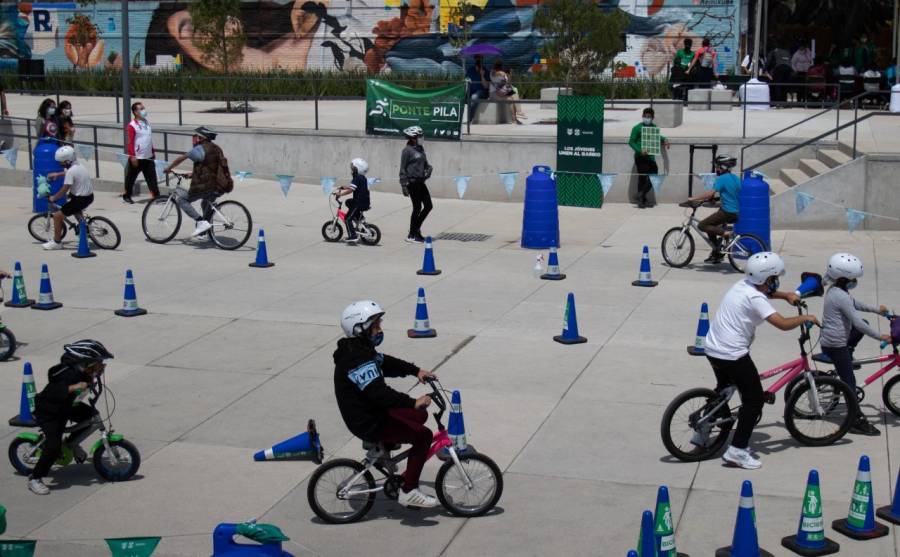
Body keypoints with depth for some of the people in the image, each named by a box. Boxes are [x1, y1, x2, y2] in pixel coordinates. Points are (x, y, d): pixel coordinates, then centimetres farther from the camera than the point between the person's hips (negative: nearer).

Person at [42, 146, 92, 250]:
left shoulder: (71, 171, -20)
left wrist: (53, 198, -5)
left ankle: (56, 242, 5)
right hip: (89, 196, 9)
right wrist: (57, 174, 29)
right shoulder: (78, 166, 8)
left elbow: (64, 190, -19)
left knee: (57, 216, -4)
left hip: (81, 199, -9)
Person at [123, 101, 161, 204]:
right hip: (137, 158, -6)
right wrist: (132, 156, -20)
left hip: (148, 157, 6)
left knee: (152, 177, 0)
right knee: (131, 177, 9)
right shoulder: (132, 125, -13)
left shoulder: (146, 122, 10)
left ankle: (155, 195, 0)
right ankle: (126, 195, 24)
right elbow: (130, 141, -16)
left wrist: (153, 151, 22)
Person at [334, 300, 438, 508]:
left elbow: (387, 363, 20)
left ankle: (410, 473, 28)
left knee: (420, 415, 21)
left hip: (372, 413, 11)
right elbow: (379, 393, -35)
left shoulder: (361, 350, 9)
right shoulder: (358, 360, -25)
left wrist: (416, 371, 9)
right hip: (369, 425, -11)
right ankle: (408, 491, -10)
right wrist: (412, 402, -38)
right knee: (423, 435, -15)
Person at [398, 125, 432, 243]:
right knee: (417, 207, -3)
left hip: (420, 182, 8)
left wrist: (428, 169, -1)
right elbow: (403, 169, -11)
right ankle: (412, 235, 9)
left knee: (428, 206, 7)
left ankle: (416, 228, 23)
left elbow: (425, 163, 23)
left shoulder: (420, 149, 12)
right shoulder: (407, 150, -10)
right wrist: (404, 185, -14)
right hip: (412, 182, -8)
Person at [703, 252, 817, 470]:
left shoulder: (743, 284, 8)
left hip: (713, 349, 9)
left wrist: (785, 295, 19)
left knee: (724, 388, 32)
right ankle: (737, 451, -2)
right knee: (754, 400, 1)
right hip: (733, 355, -9)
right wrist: (805, 318, -9)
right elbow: (783, 323, -25)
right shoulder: (755, 298, -19)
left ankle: (701, 433, 37)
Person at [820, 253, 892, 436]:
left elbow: (855, 304, 24)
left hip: (830, 338, 10)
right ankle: (857, 421, -3)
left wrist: (876, 309, 24)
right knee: (850, 382, -5)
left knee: (862, 327, 28)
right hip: (836, 345, -10)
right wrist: (880, 337, -18)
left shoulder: (834, 290, 7)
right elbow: (857, 322, -25)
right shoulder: (841, 296, -24)